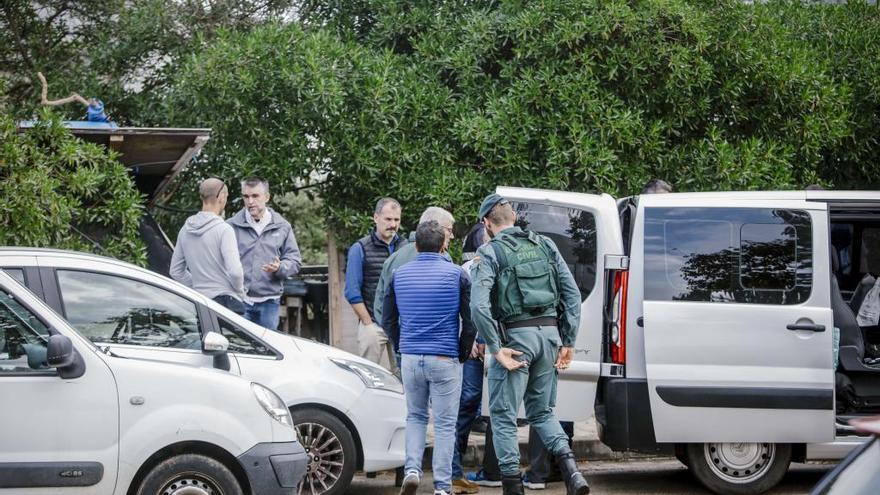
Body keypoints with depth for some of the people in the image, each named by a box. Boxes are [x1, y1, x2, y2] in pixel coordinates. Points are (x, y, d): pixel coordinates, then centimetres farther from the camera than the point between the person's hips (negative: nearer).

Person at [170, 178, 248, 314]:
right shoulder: (223, 230, -11)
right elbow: (234, 271, -20)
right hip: (225, 301, -7)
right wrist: (240, 292, -2)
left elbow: (175, 271, 17)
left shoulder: (185, 230, 10)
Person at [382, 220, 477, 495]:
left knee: (415, 416, 19)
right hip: (445, 359, -3)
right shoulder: (456, 274, -4)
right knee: (445, 423, 3)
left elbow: (388, 320, 11)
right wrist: (463, 353, 9)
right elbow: (470, 320, -4)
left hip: (410, 358, 3)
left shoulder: (400, 274, 5)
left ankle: (412, 470, 2)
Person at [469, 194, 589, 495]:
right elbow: (573, 294, 8)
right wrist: (568, 341, 10)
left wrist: (496, 349, -11)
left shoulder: (490, 253, -4)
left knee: (503, 416, 6)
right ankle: (570, 468, -1)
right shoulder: (545, 245, 11)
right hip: (549, 333, 5)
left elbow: (479, 306, -17)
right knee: (541, 411, 18)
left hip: (515, 336, -5)